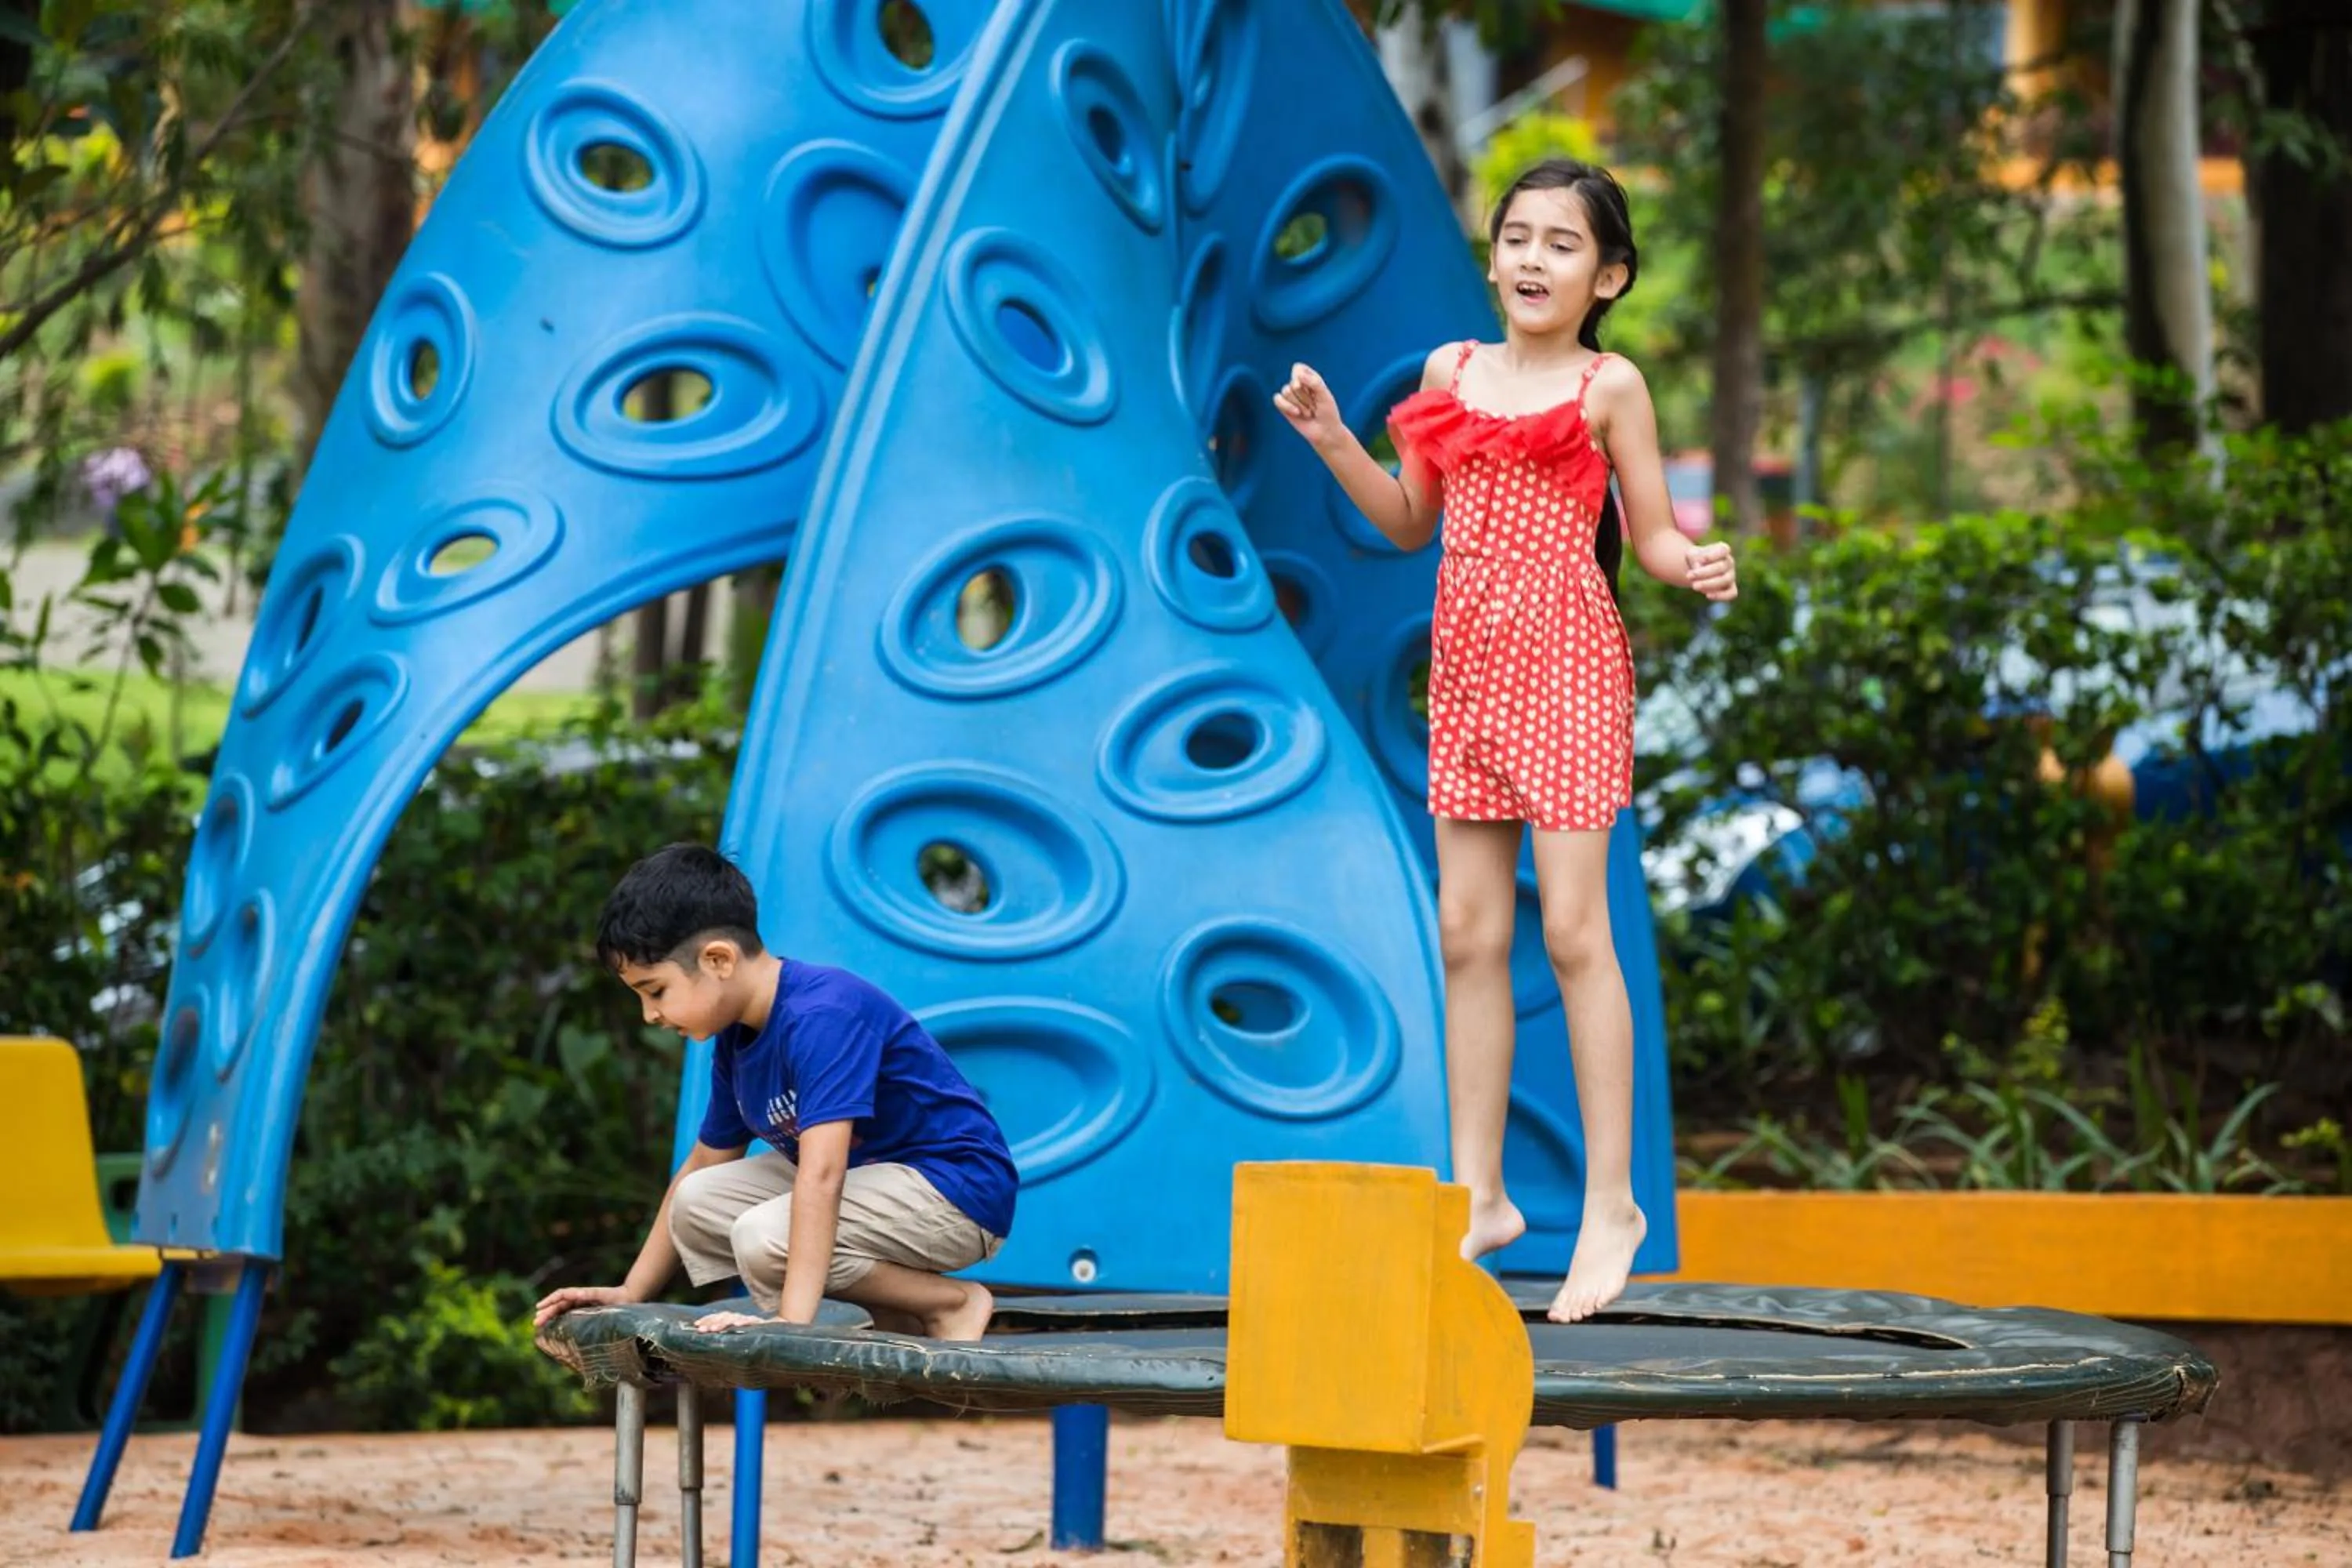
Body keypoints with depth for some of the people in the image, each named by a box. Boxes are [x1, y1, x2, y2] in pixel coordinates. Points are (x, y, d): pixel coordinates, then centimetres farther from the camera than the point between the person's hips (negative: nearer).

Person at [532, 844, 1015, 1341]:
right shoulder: (736, 1038, 4)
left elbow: (821, 1175, -37)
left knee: (767, 1238, -27)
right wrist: (629, 1295, 13)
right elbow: (705, 1165, 16)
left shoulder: (821, 1016, -26)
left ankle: (954, 1304, -9)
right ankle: (892, 1322, -3)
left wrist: (792, 1320, -44)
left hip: (959, 1188, -10)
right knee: (700, 1202, 4)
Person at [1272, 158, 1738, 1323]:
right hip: (1467, 665, 5)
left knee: (1573, 927, -8)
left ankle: (1610, 1202, -1)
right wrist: (1331, 439, 8)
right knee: (1467, 931, 6)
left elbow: (1654, 535, -1)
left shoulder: (1609, 388, -1)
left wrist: (1697, 569, -22)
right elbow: (1410, 524, 19)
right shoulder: (1451, 372, 12)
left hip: (1567, 667, -5)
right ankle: (1478, 1193, 15)